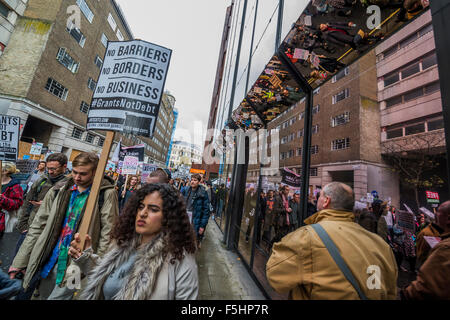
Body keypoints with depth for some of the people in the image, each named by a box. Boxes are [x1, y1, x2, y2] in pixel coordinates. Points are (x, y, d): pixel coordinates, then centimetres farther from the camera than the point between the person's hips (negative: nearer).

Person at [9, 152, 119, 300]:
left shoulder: (106, 194, -15)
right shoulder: (58, 192, 2)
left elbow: (107, 234, -15)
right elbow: (37, 227, 8)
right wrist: (19, 263, 8)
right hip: (49, 262, 5)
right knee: (42, 296, 21)